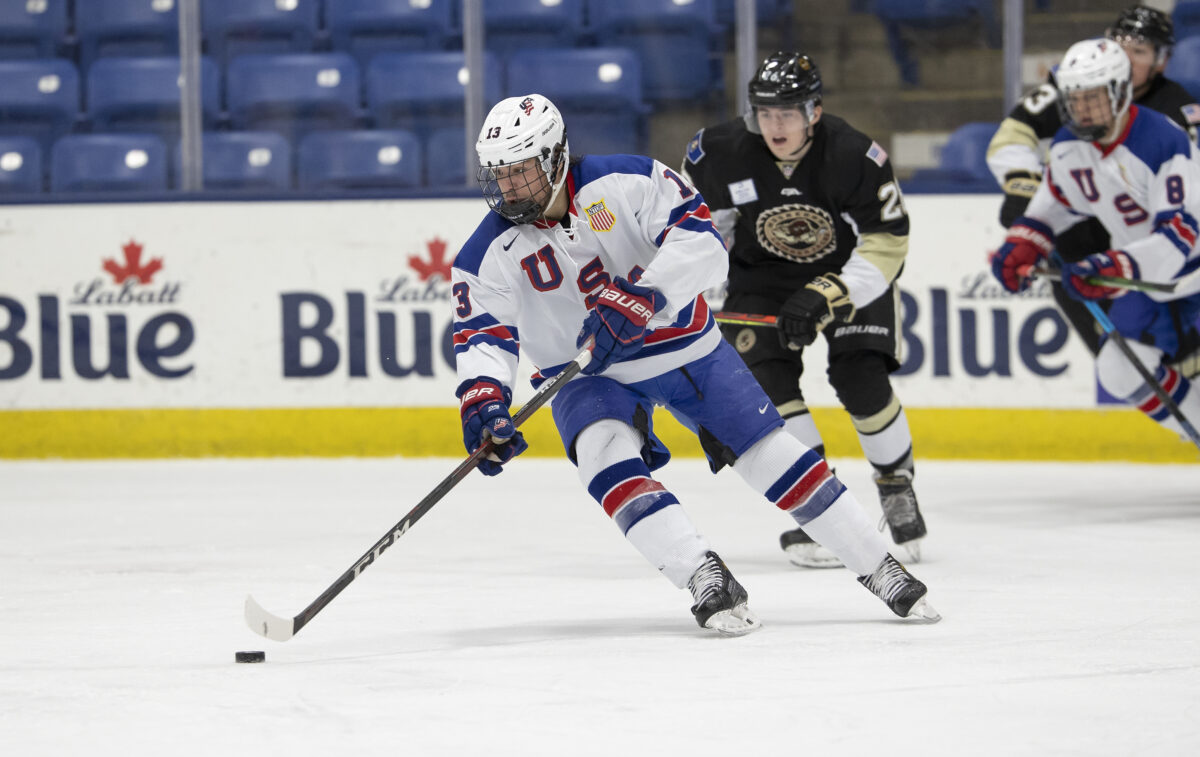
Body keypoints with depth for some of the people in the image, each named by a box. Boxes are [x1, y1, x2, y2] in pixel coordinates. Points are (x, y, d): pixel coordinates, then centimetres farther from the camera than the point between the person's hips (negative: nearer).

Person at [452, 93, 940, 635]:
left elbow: (701, 241, -25)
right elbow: (482, 336, -14)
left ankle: (880, 569, 12)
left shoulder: (625, 182, -18)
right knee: (606, 457, -30)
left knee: (774, 455, -1)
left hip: (683, 345, -1)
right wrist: (482, 402, -34)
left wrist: (641, 298, -39)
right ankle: (707, 583, -36)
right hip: (588, 377, 1)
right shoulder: (490, 254, -12)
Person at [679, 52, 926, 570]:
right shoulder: (723, 153, -20)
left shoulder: (856, 157, -28)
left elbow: (886, 247, -26)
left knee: (861, 379, -17)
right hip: (762, 273, 2)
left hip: (850, 269, -2)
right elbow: (696, 215, 2)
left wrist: (824, 296, -36)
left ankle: (897, 486, 10)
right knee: (768, 375, -18)